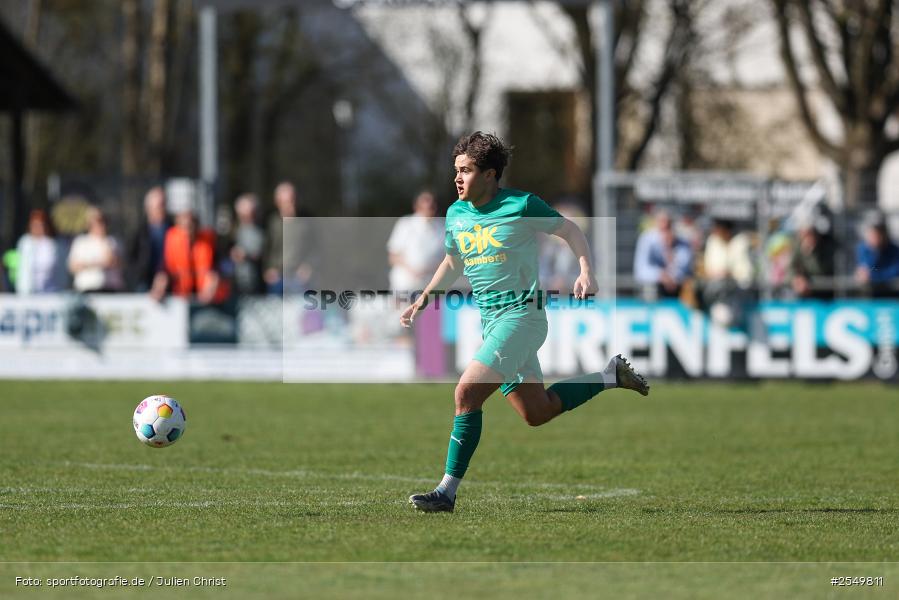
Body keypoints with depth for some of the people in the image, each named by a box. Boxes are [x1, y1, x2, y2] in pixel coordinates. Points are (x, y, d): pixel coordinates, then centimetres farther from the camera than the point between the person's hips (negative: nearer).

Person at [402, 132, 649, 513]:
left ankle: (447, 492, -17)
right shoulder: (456, 214, 9)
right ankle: (611, 376, 31)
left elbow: (570, 231, 0)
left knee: (467, 393, -19)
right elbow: (453, 263, 26)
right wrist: (424, 299, 17)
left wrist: (586, 272, -14)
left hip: (521, 314, -8)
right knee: (537, 413, 12)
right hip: (491, 320, 8)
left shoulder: (522, 206, -10)